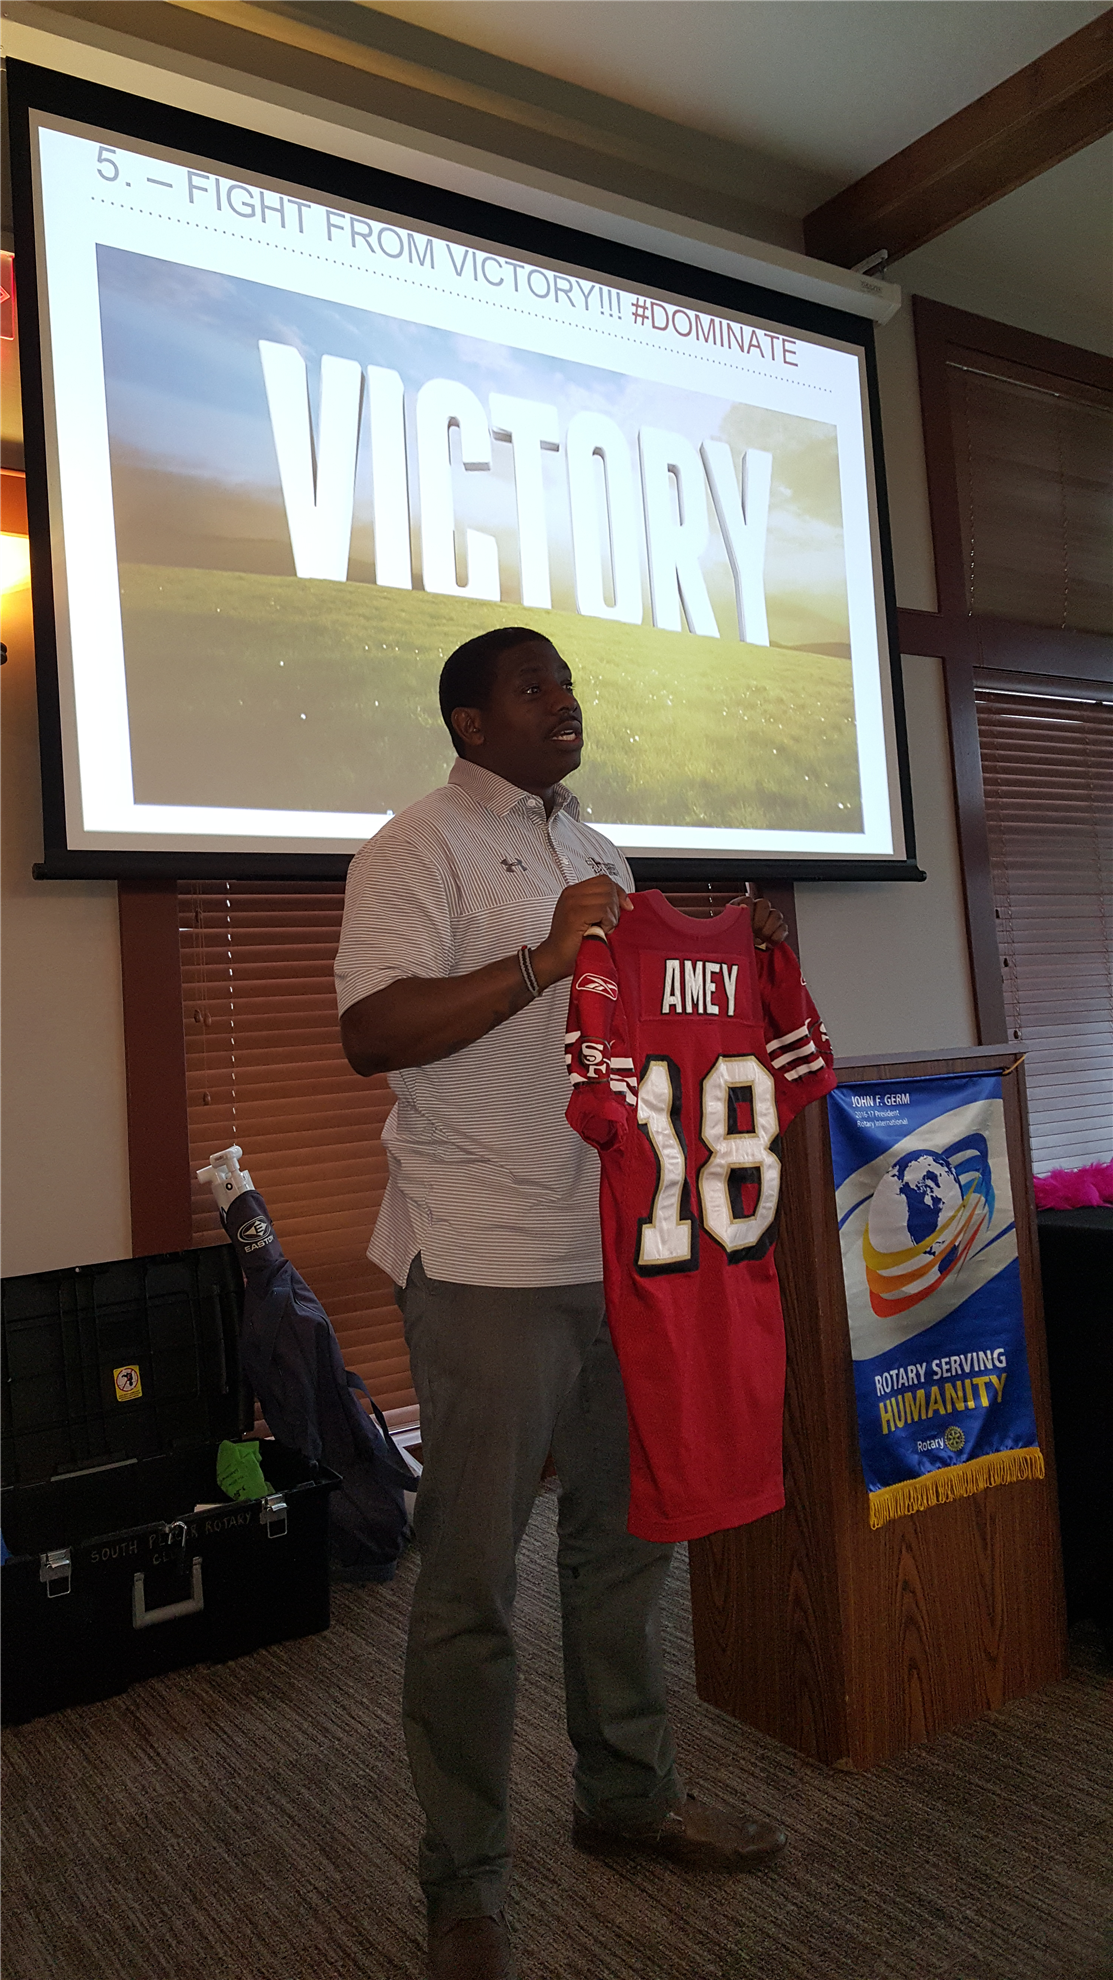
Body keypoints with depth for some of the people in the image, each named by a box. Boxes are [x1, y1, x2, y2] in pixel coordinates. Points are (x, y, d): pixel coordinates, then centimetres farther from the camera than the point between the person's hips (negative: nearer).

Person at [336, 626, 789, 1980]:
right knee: (471, 1576, 2)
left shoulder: (596, 852, 18)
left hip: (616, 1246, 8)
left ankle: (629, 1791, 38)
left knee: (626, 1535, 18)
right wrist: (545, 961, -24)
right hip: (486, 1260, -7)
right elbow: (370, 1033, -20)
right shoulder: (419, 846, -7)